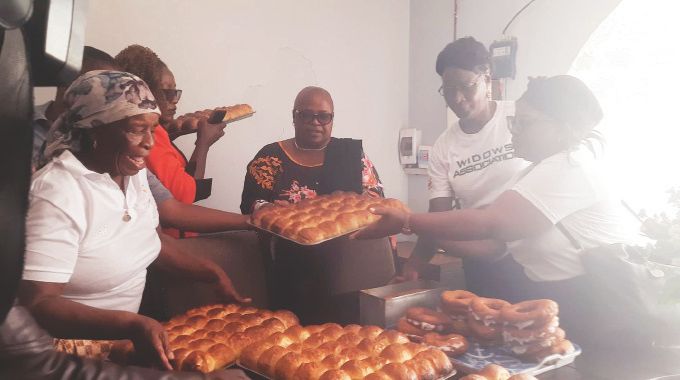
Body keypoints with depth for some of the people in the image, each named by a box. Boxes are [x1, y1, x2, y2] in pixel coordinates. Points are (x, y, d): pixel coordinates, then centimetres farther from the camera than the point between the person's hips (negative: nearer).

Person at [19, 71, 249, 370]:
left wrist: (213, 275, 1)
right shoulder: (57, 193, -23)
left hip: (124, 337, 7)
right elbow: (36, 304, -25)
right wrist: (130, 325, -36)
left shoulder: (133, 173, 2)